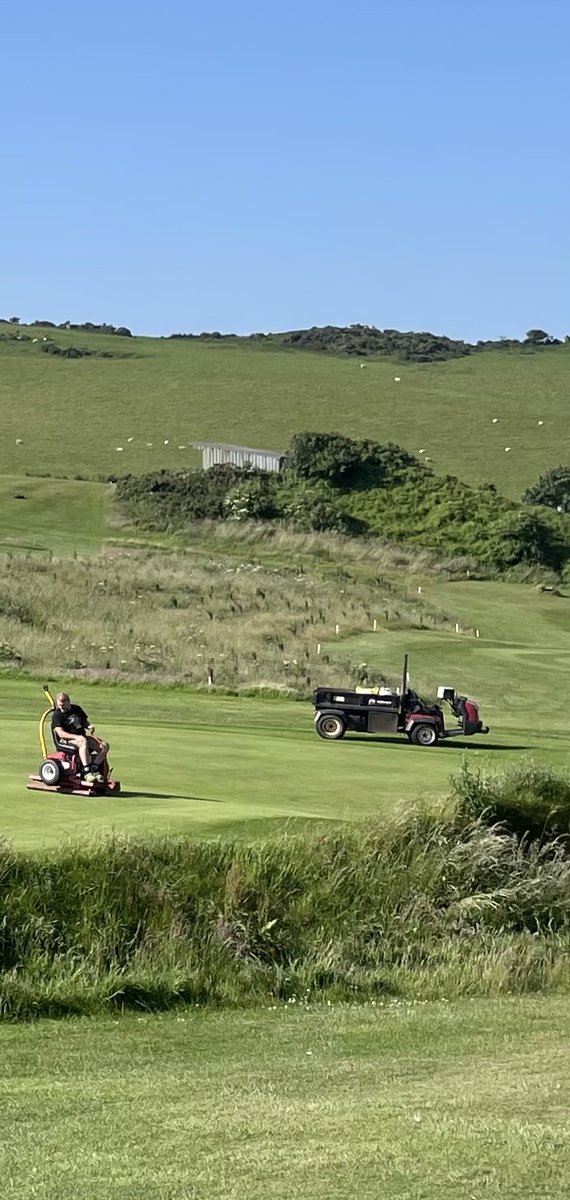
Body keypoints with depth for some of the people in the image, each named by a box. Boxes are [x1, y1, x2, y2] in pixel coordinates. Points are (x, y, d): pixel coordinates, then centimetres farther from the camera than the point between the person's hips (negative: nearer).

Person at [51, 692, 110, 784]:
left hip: (81, 737, 7)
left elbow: (85, 721, 26)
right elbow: (61, 734, -14)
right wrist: (77, 737, -26)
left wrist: (89, 726, 1)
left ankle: (94, 769, -24)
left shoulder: (77, 709, 16)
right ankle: (87, 772, -45)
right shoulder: (57, 715, -3)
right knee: (84, 742, -40)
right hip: (66, 741, -7)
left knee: (105, 745, -13)